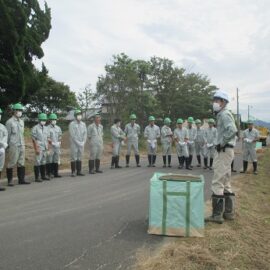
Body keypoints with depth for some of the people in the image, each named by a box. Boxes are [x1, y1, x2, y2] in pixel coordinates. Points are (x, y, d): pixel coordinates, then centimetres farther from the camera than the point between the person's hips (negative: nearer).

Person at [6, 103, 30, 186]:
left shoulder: (21, 121, 13)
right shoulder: (9, 122, -5)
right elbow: (7, 135, -5)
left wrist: (23, 144, 15)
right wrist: (7, 146, -5)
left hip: (22, 145, 6)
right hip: (13, 146, -6)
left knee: (21, 163, 8)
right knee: (11, 163, 0)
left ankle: (21, 179, 14)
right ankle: (10, 180, 9)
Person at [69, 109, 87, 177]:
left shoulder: (83, 124, 9)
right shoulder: (72, 124, -7)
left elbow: (85, 133, 7)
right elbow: (72, 135, -12)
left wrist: (83, 142, -4)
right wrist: (78, 143, -14)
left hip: (81, 144, 5)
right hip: (74, 144, -5)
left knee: (79, 158, 8)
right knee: (73, 158, -2)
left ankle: (79, 171, 14)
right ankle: (73, 172, 2)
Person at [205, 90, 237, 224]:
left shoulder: (224, 114, -12)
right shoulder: (222, 115, 18)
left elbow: (232, 130, -30)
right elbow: (231, 131, 24)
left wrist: (221, 143, -20)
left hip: (223, 151, -11)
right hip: (225, 151, 11)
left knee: (217, 183, -8)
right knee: (226, 183, 15)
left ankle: (217, 215, -4)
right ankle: (229, 212, 23)